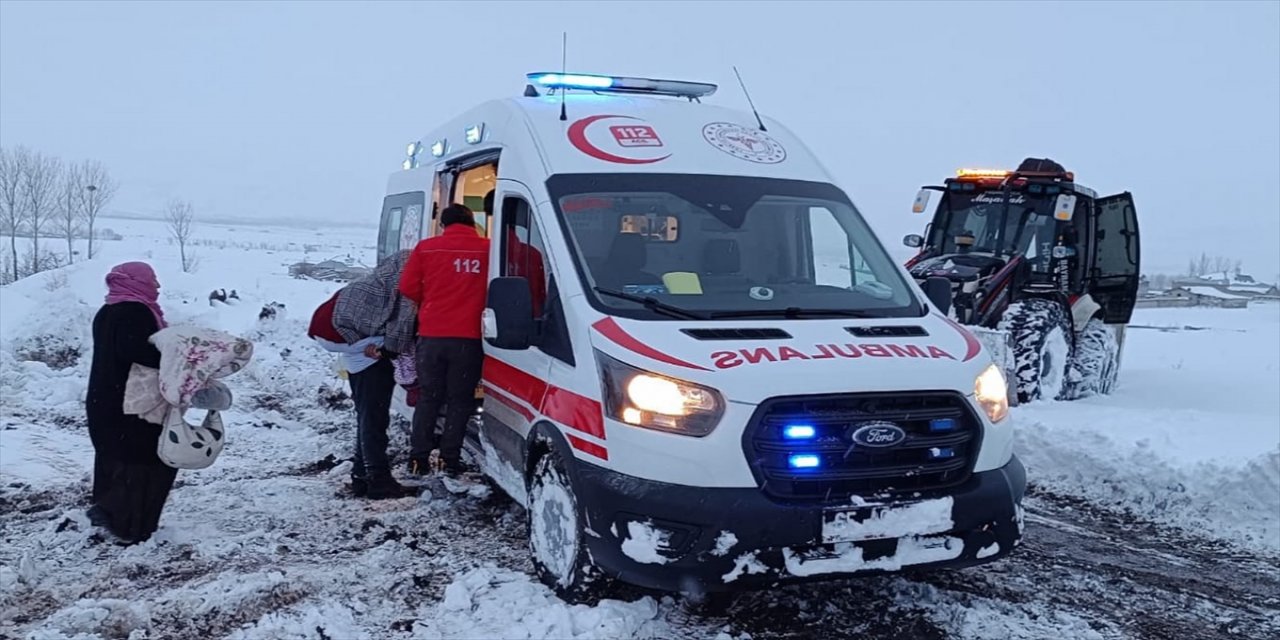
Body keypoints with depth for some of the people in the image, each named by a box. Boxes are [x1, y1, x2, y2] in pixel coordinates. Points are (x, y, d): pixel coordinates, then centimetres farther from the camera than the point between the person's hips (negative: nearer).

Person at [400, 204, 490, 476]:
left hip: (432, 335, 2)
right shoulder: (488, 249, -1)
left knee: (429, 397, 14)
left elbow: (408, 287, 3)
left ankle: (418, 458, 13)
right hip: (469, 337, -1)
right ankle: (449, 459, 6)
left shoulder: (426, 247, 2)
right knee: (460, 400, 8)